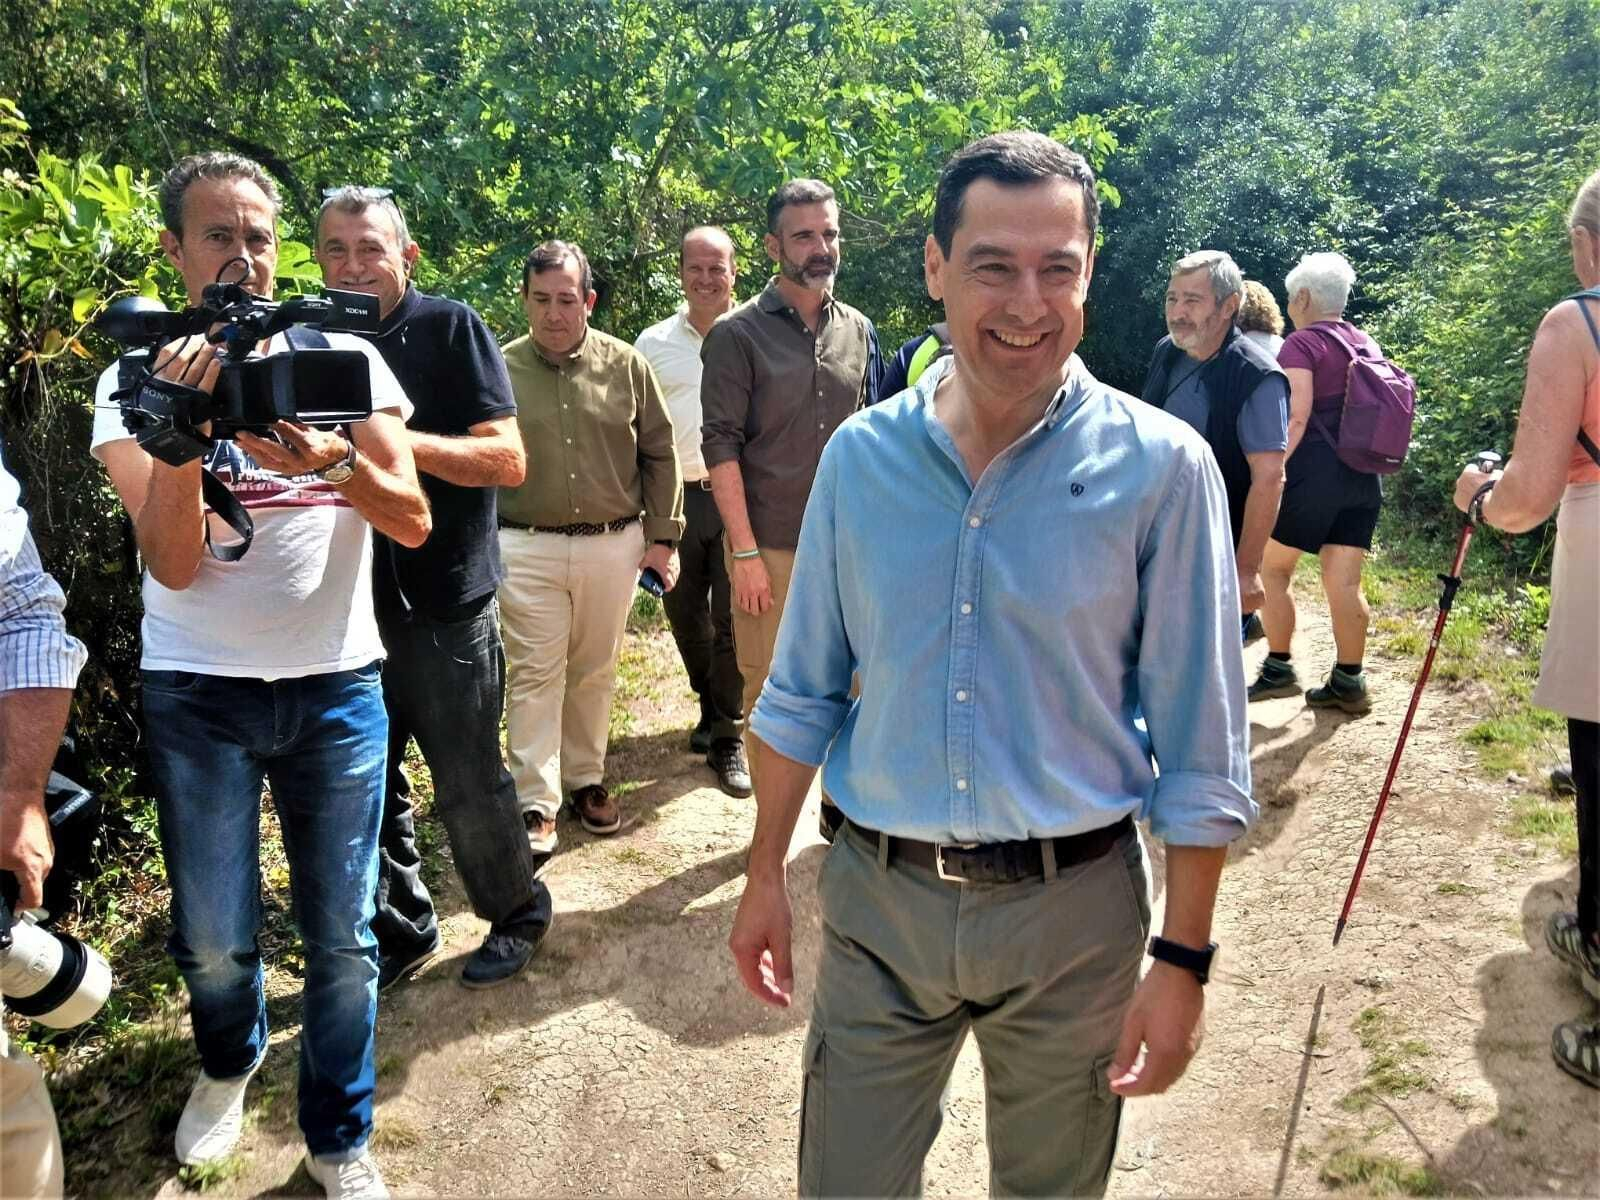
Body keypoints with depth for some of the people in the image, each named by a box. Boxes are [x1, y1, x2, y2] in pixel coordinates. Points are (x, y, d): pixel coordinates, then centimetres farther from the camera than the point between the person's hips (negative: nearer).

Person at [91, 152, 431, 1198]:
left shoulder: (345, 357, 2)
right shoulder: (137, 378, 0)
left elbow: (413, 521, -6)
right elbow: (174, 563, -11)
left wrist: (336, 461, -25)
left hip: (337, 684, 1)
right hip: (198, 690, 0)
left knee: (342, 936, 5)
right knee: (214, 940, 8)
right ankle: (229, 1064, 43)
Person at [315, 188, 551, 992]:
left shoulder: (450, 328, -6)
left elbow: (508, 460, -13)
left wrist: (394, 439, -25)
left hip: (444, 601, -5)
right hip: (354, 601, 5)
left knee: (468, 786, 5)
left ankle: (517, 912, 28)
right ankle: (399, 931, 30)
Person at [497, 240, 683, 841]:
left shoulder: (626, 366, 1)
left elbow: (659, 454, 6)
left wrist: (662, 536, 3)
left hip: (612, 545, 2)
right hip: (526, 549, -1)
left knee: (594, 671, 13)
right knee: (535, 675, 1)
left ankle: (587, 779, 29)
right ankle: (536, 804, 8)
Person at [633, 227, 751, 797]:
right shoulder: (653, 344, 7)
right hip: (675, 497, 3)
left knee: (732, 621, 0)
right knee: (686, 617, 14)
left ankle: (728, 737, 11)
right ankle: (713, 708, 37)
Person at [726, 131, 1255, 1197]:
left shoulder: (1161, 468, -11)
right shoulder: (860, 456, -2)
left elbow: (1202, 754, -7)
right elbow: (803, 691, 6)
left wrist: (1182, 962, -7)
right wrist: (765, 875, 8)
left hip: (1071, 907, -1)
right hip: (878, 899, 2)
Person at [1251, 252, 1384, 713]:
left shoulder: (1301, 344, -7)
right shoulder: (1366, 343, 15)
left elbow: (1296, 416, -18)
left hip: (1314, 471, -7)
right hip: (1362, 476, 7)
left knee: (1272, 568, 6)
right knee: (1344, 581, 7)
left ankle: (1278, 670, 9)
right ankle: (1349, 681, 7)